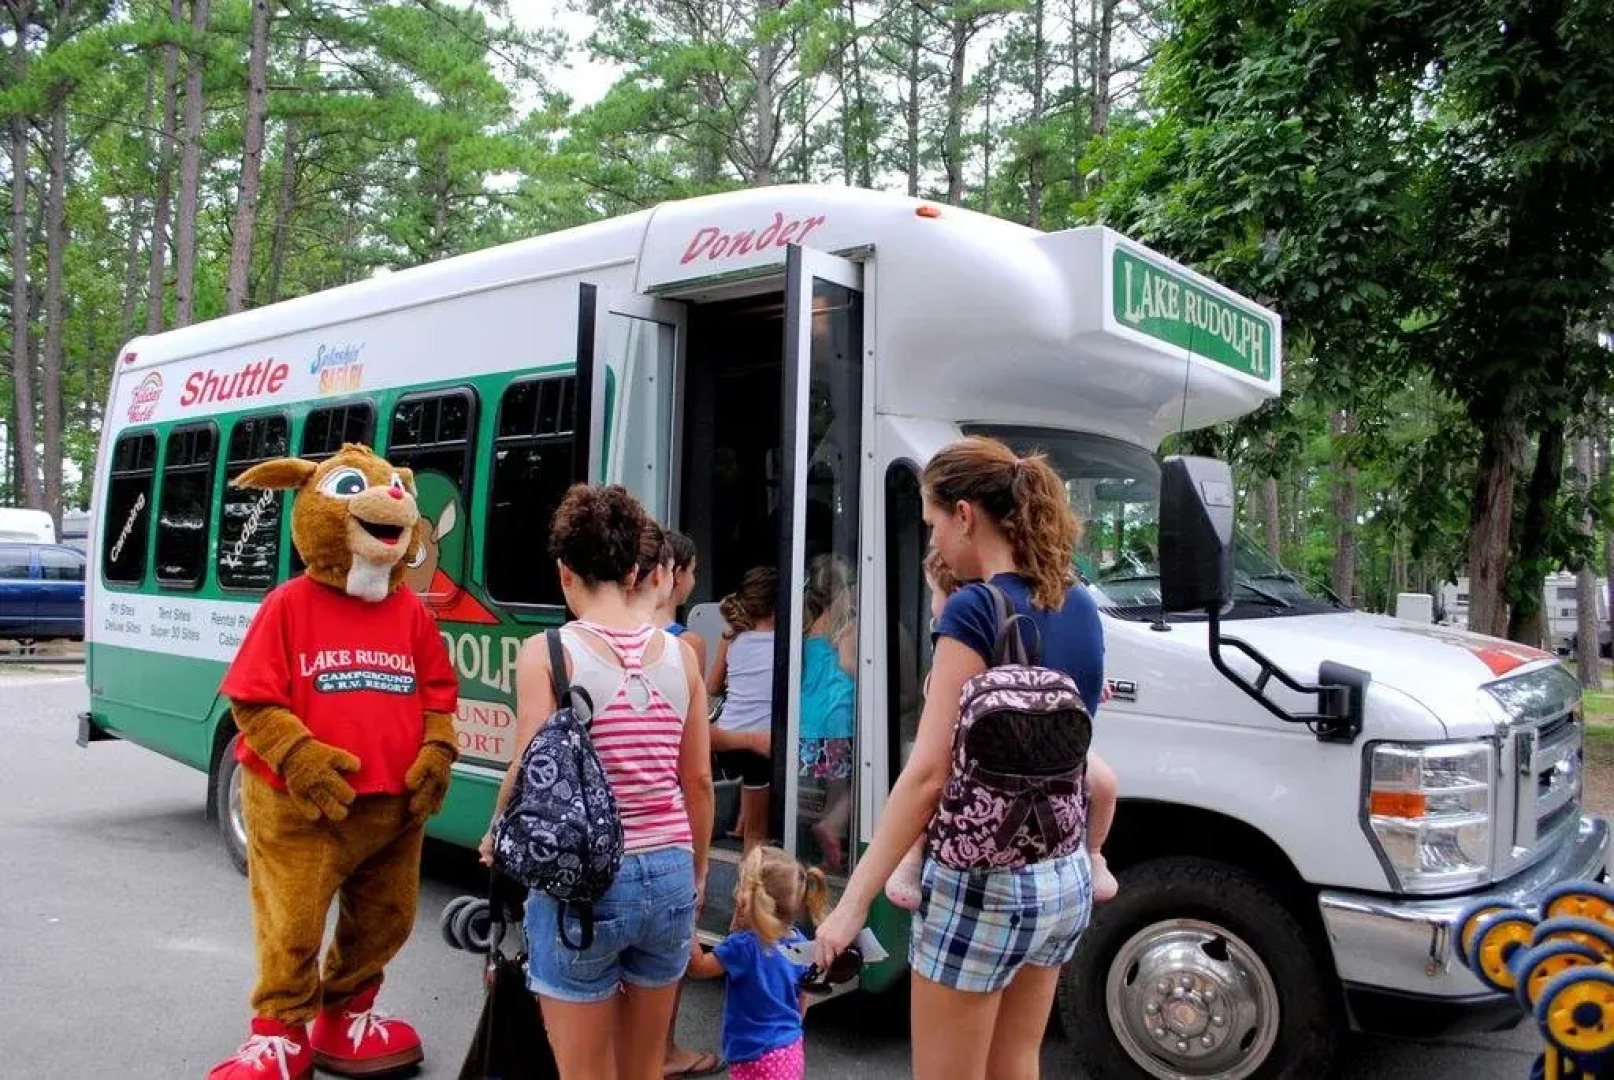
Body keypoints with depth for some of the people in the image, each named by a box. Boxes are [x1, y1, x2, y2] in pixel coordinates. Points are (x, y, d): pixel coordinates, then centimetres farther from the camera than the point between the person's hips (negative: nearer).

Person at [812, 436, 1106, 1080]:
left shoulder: (975, 610, -18)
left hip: (985, 882, -8)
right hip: (1064, 878, 8)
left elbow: (928, 773, -22)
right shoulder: (1080, 608, 4)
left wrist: (853, 901, -18)